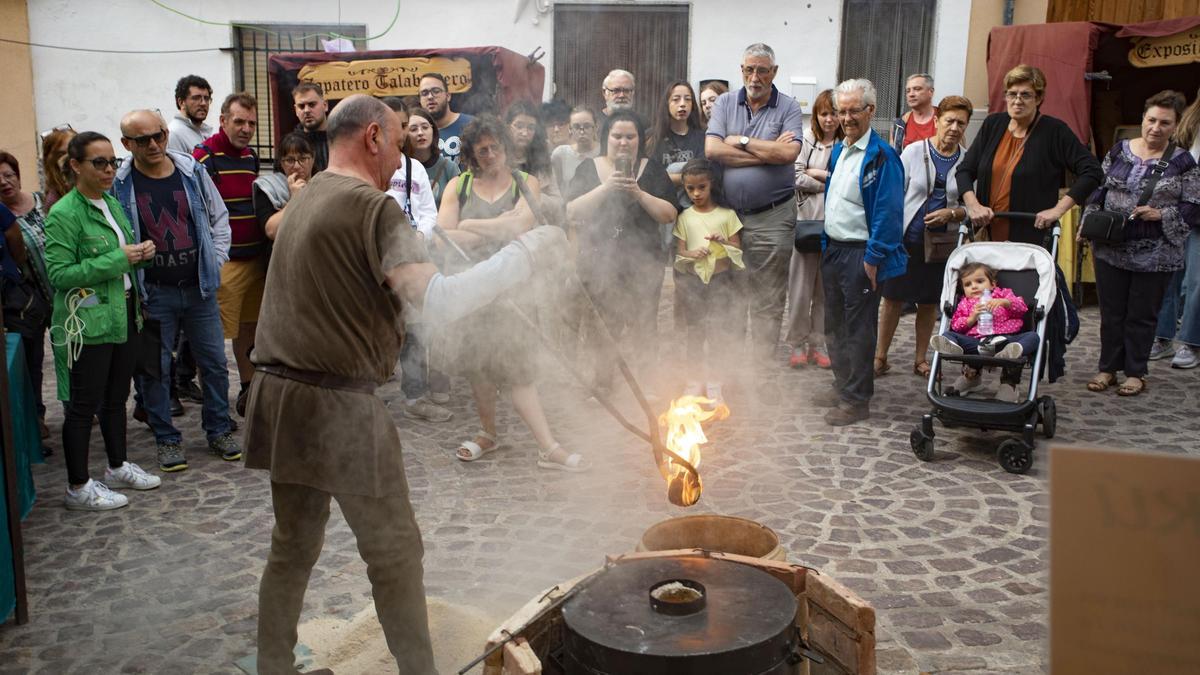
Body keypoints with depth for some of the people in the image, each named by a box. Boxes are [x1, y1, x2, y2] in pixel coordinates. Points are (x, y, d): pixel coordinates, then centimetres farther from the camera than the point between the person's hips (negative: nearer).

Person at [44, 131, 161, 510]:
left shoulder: (112, 204, 10)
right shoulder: (63, 214, -15)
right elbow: (59, 273, -21)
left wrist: (140, 253, 1)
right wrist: (118, 259, -23)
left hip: (124, 317, 8)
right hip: (88, 325, -8)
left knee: (117, 397, 18)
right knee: (83, 405, 2)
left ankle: (118, 467, 33)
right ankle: (78, 488, 13)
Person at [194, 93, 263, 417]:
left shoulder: (251, 156, 15)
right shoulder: (206, 156, -10)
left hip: (255, 258, 8)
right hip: (223, 260, -7)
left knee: (249, 327, 16)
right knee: (217, 333, -4)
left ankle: (248, 387, 29)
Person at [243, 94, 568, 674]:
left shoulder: (306, 199, 15)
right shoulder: (372, 206, -13)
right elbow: (439, 302, -23)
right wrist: (526, 254, -16)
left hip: (280, 393, 9)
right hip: (338, 405, -9)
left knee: (293, 545, 19)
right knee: (394, 552, 4)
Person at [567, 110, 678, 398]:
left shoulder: (652, 170, 5)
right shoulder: (588, 169, 5)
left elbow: (669, 214, -3)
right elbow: (572, 213, -6)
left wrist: (638, 193, -16)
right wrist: (605, 187, -17)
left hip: (643, 265, 0)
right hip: (599, 263, 1)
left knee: (642, 330, 1)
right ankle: (602, 384, 23)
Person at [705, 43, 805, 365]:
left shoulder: (788, 108, 1)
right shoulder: (725, 103, 7)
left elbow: (789, 153, -16)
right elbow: (712, 150, -9)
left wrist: (742, 141, -8)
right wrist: (767, 154, -11)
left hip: (772, 218, -2)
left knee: (768, 299, 3)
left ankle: (763, 361, 11)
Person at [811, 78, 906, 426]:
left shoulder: (882, 156, -14)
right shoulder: (838, 150, 12)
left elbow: (887, 212, -18)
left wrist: (873, 258, -20)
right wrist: (827, 246, 14)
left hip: (860, 254, -8)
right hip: (833, 249, 8)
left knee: (859, 328, 2)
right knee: (834, 324, 17)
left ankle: (857, 400, 12)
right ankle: (842, 386, 32)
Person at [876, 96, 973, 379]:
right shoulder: (914, 151, -3)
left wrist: (951, 213, -16)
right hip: (907, 239, -1)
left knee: (929, 302, 11)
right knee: (893, 298, 3)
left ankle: (920, 359, 24)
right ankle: (880, 357, 14)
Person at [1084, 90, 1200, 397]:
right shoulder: (1119, 151, 5)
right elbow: (1097, 191, 10)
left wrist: (1161, 215, -17)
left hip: (1155, 255, -2)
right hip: (1111, 249, 2)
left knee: (1142, 315, 7)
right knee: (1111, 312, 10)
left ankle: (1135, 373, 20)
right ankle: (1108, 368, 22)